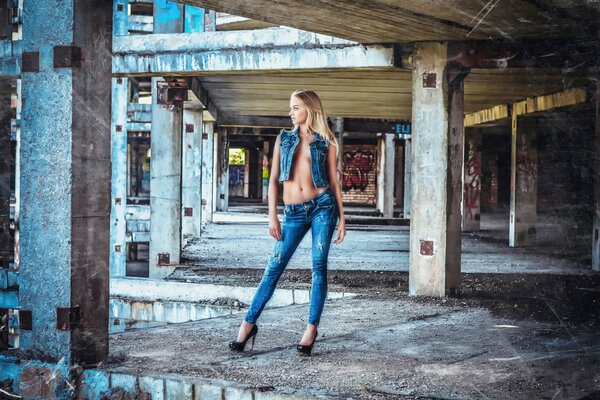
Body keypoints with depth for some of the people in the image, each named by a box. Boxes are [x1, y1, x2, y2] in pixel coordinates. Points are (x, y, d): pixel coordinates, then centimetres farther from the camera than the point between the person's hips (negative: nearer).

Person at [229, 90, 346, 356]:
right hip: (293, 213, 2)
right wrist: (272, 216, 1)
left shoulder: (326, 143, 6)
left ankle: (311, 328, 8)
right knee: (274, 267, 1)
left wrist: (342, 218, 2)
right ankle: (249, 323, 8)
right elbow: (273, 179, 8)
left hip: (322, 206, -1)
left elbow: (334, 182, 6)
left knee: (319, 267, -1)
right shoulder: (284, 139, 11)